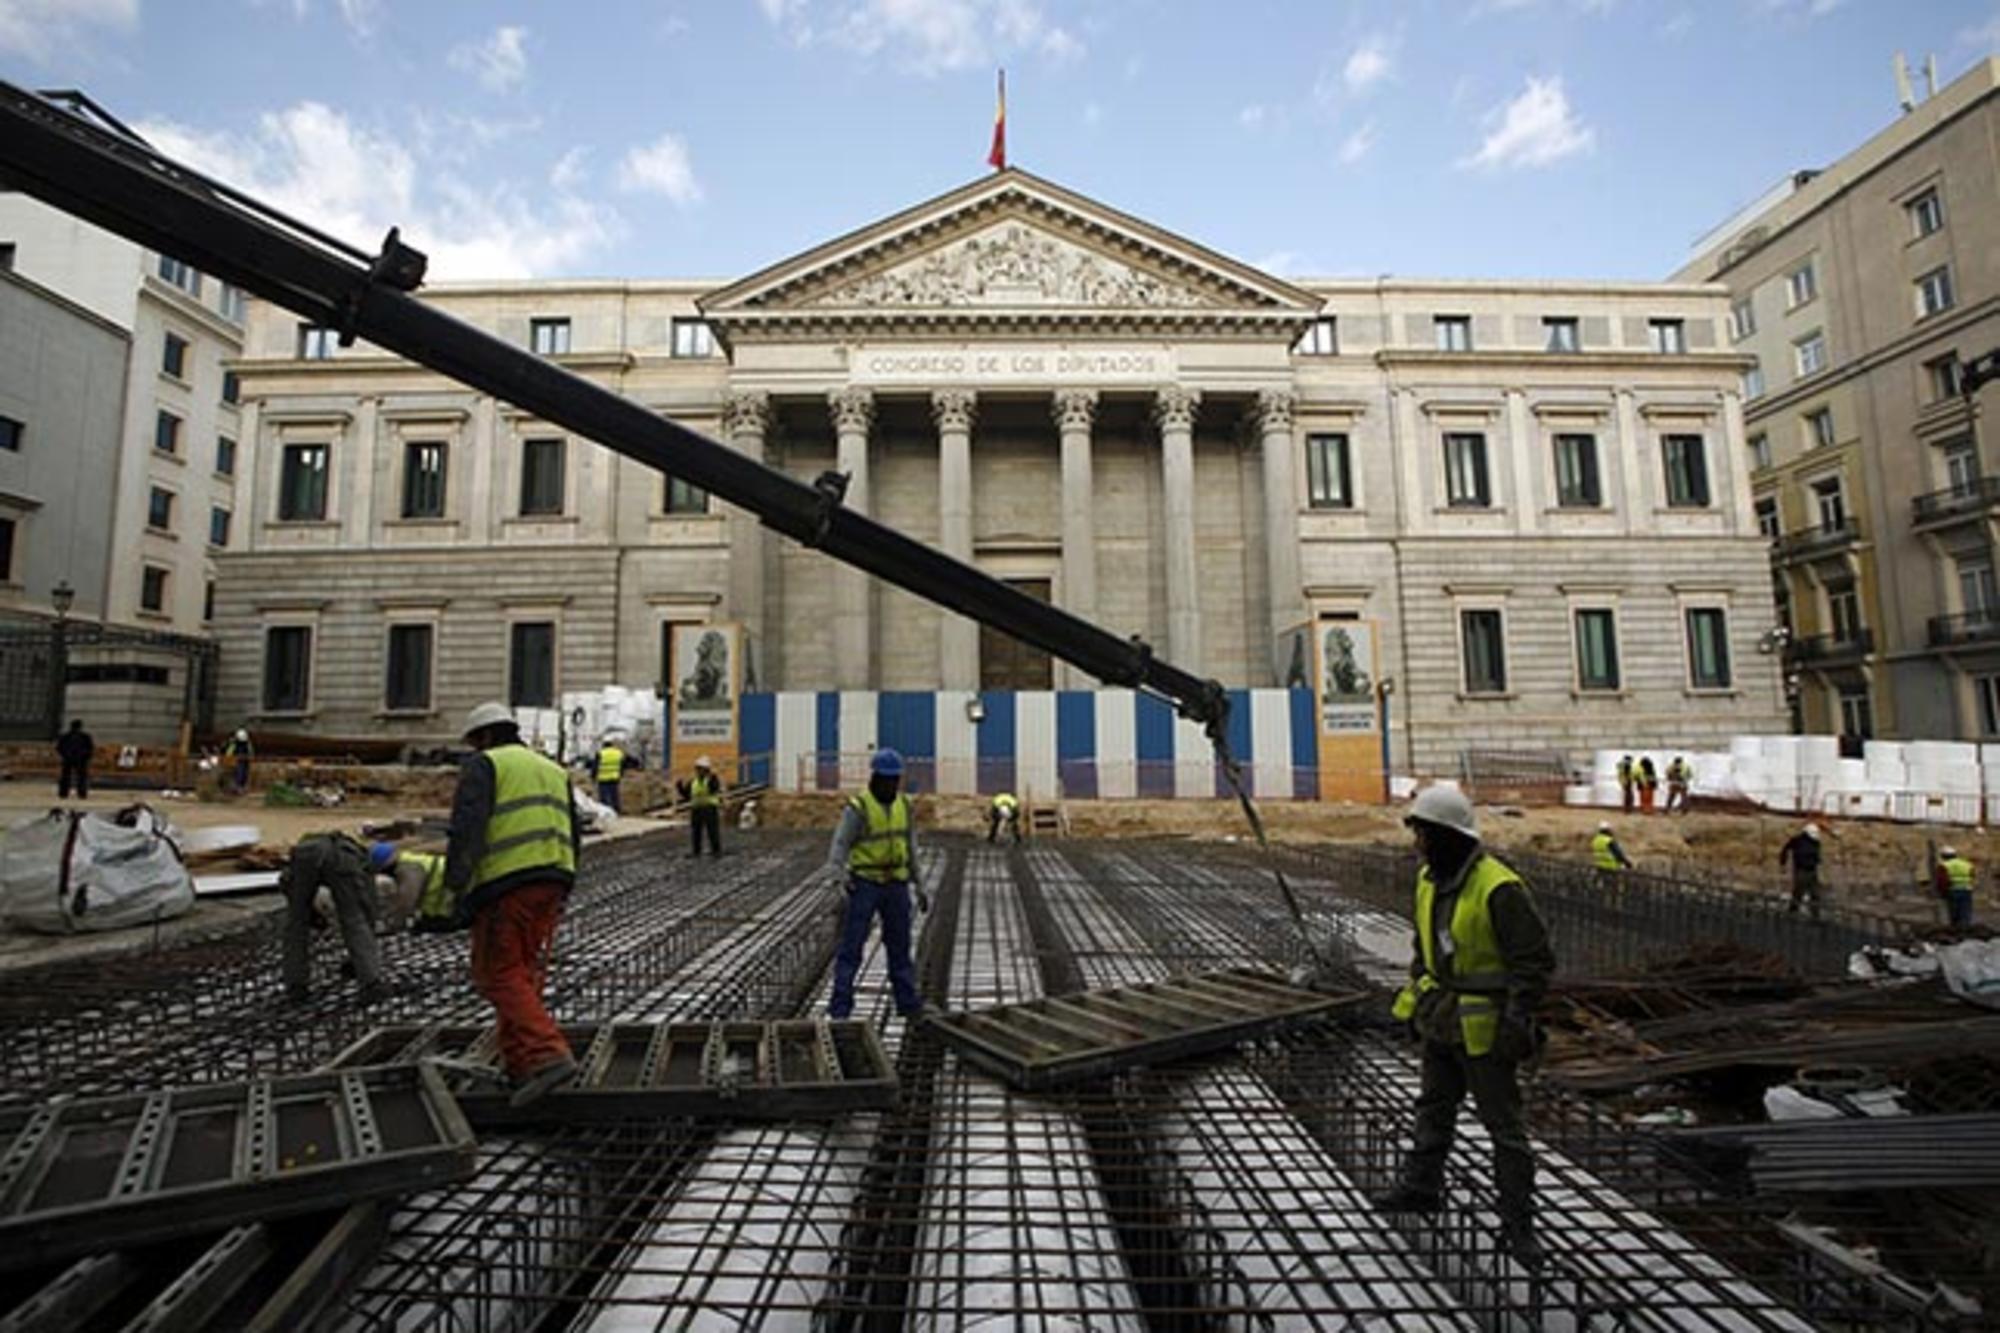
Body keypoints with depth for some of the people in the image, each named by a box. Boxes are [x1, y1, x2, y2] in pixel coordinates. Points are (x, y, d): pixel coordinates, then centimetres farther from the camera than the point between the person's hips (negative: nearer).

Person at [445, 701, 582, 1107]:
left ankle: (549, 1055, -16)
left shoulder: (484, 766, 3)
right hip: (553, 880, 7)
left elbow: (467, 827, -12)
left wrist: (456, 887, -14)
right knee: (525, 974, 14)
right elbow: (573, 834, 21)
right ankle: (518, 1065, 16)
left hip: (506, 881, -7)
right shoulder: (554, 770, 23)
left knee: (498, 975, -4)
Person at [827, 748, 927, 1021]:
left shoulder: (903, 805, 3)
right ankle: (840, 1007, 9)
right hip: (863, 884, -5)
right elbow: (839, 849, -15)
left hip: (895, 885, 5)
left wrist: (919, 885, 11)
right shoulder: (858, 807, -15)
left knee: (900, 947, 12)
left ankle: (908, 1003, 23)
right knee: (851, 947, -1)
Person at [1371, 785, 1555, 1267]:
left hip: (1484, 1026, -8)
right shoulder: (1430, 880, 2)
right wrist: (1417, 998, 16)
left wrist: (1516, 1019, -20)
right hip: (1441, 1019, 8)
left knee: (1503, 1123, 7)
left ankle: (1517, 1223, 23)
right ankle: (1421, 1186, 39)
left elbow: (1536, 960, -19)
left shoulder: (1498, 888, -24)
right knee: (1434, 1107, 22)